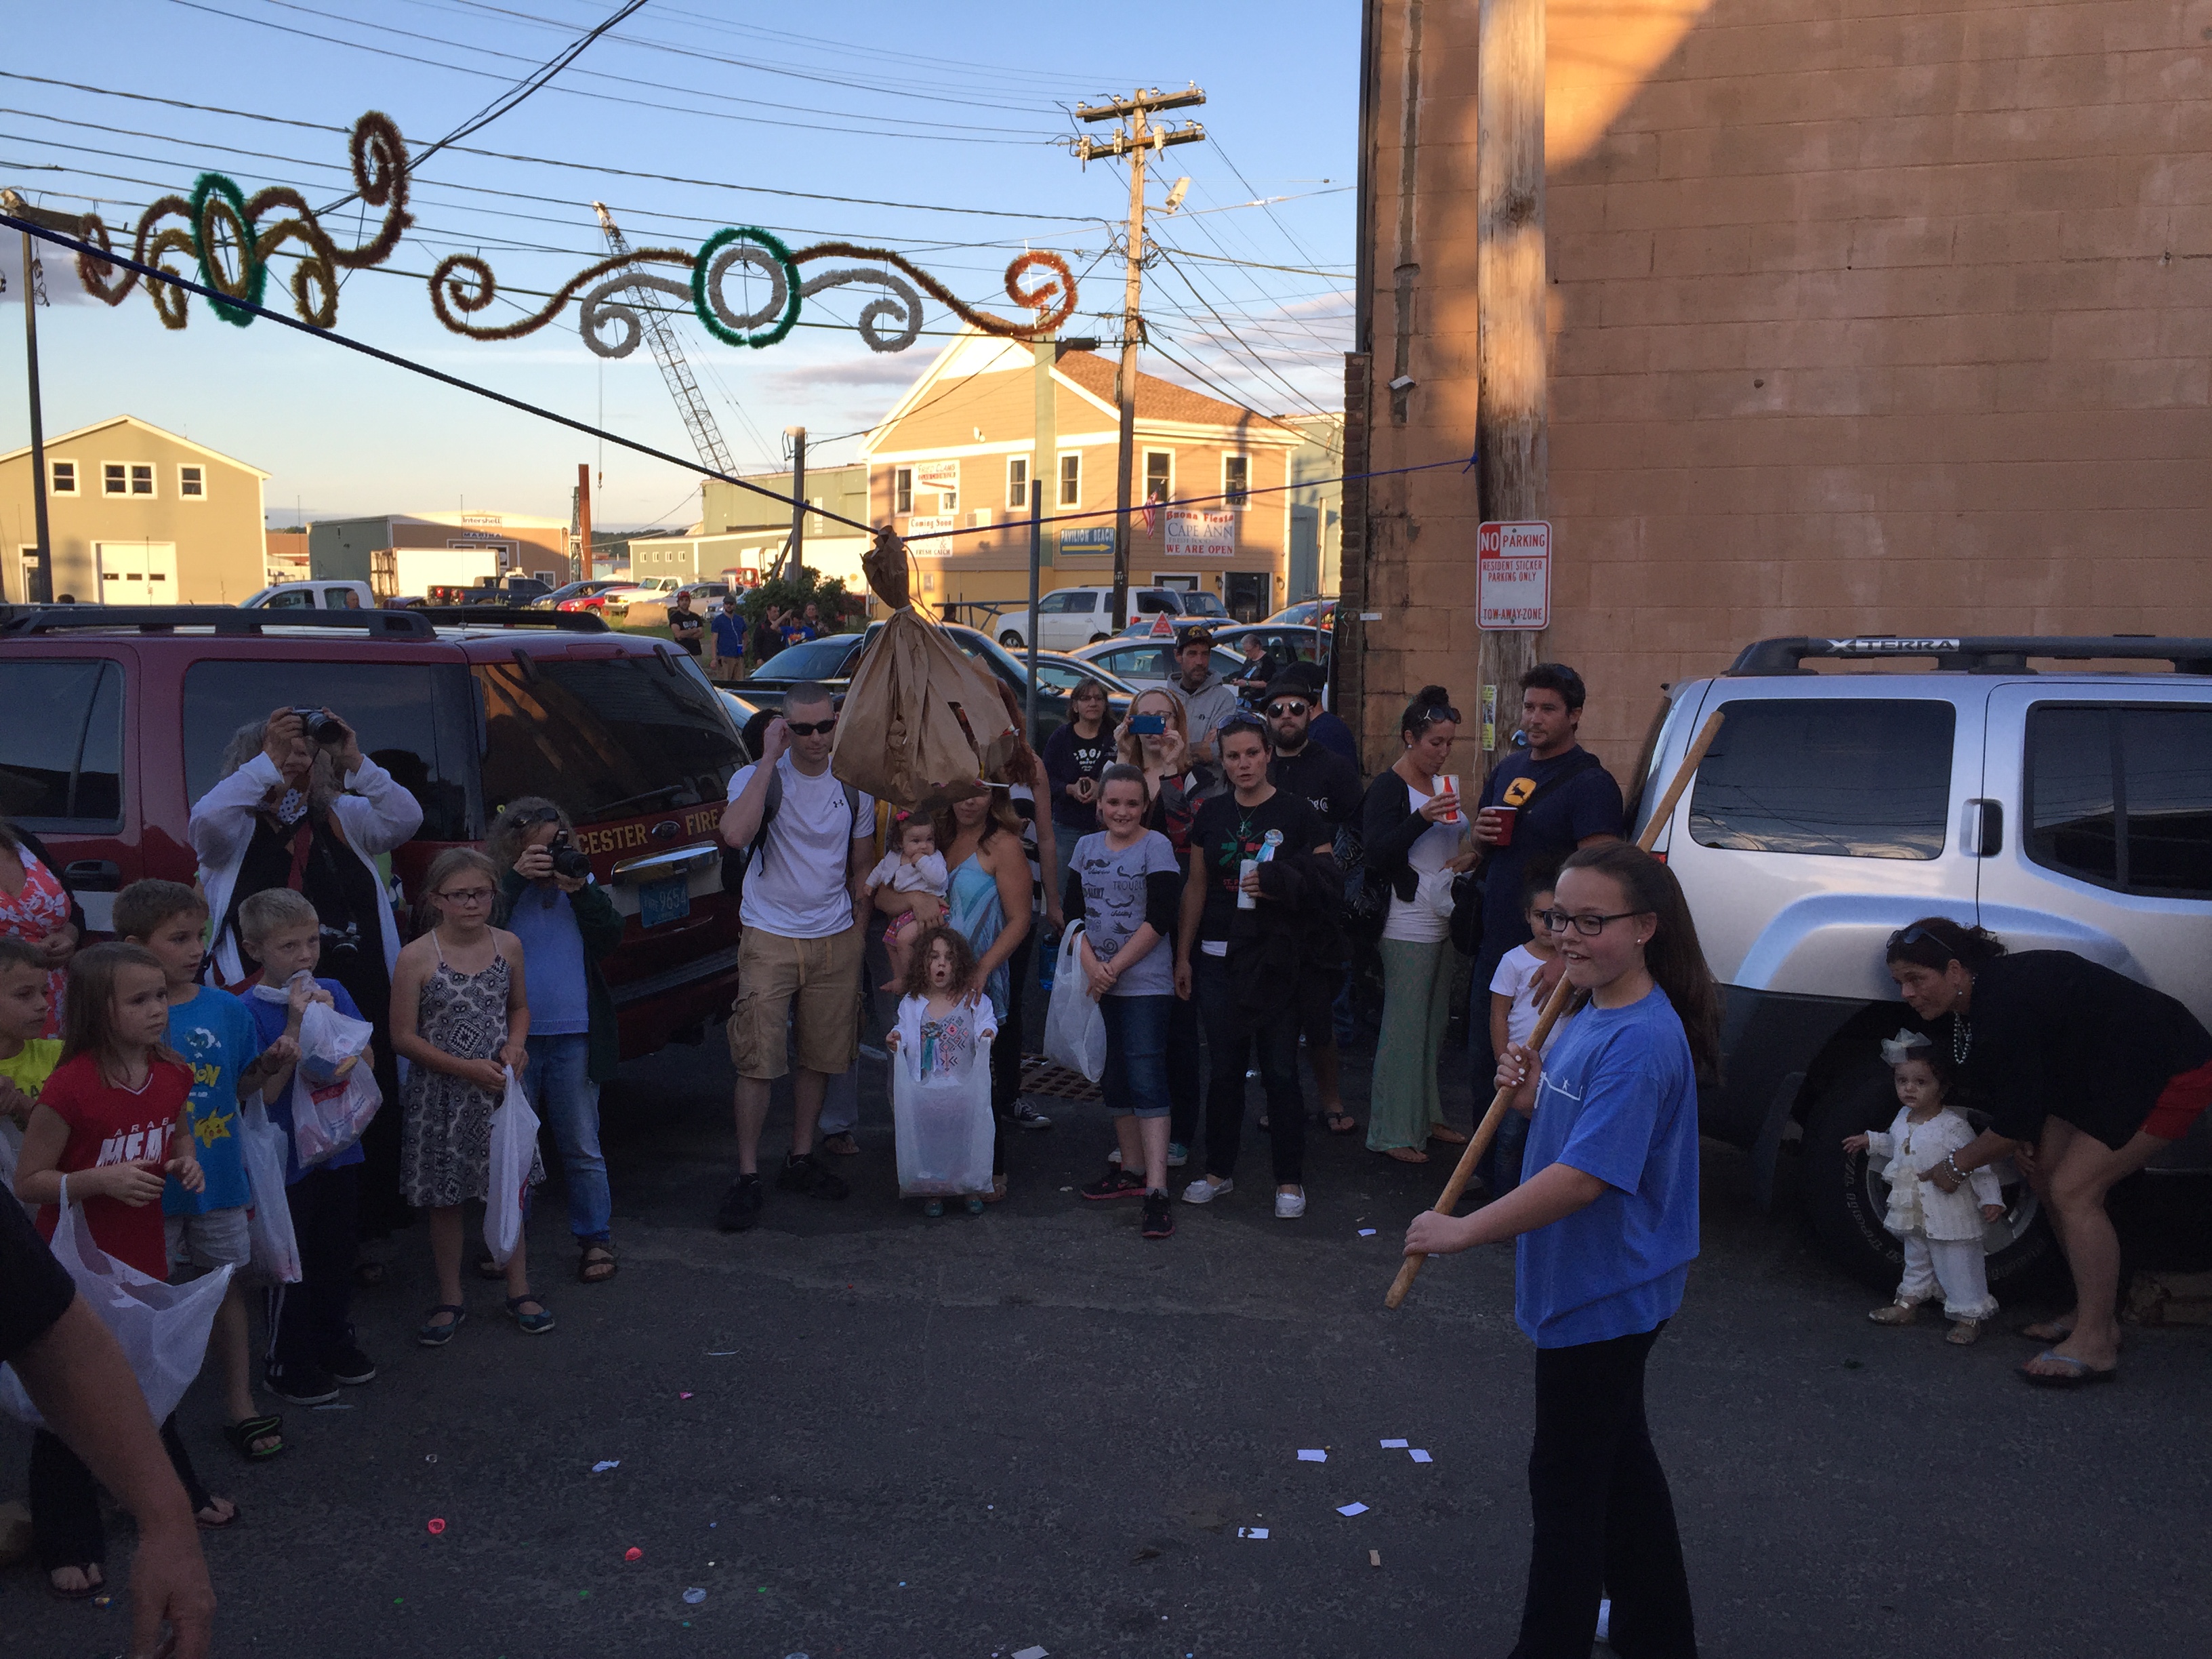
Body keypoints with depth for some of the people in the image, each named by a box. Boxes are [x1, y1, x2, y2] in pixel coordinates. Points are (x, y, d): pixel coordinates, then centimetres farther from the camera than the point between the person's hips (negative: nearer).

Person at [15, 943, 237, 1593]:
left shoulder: (172, 1075, -4)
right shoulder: (70, 1087, -24)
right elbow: (27, 1182, -16)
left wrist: (185, 1163, -4)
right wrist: (102, 1180, -29)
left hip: (144, 1258, 6)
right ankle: (66, 1543, 22)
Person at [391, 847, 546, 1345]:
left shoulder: (508, 945, -1)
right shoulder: (417, 958, -12)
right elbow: (404, 1037, -10)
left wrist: (515, 1044, -7)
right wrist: (466, 1068, -17)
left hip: (499, 1088, 3)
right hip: (441, 1095, -3)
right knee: (444, 1200, 9)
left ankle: (519, 1290, 25)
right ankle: (451, 1301, 24)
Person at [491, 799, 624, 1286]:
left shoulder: (581, 882, 6)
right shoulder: (498, 890, -1)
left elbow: (611, 937, -3)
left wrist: (581, 891, -15)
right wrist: (515, 880, -21)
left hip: (574, 1039, 1)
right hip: (514, 1039, -1)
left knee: (582, 1149, 8)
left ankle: (595, 1240, 18)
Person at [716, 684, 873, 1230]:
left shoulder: (853, 787, 5)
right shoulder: (759, 778, -8)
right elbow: (735, 833, -30)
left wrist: (859, 933, 12)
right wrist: (769, 758, -25)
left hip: (835, 940, 4)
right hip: (771, 939, -4)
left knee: (820, 1056, 11)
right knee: (757, 1060, -7)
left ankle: (801, 1160, 25)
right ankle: (747, 1178, 1)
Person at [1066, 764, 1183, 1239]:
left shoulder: (1156, 846, -5)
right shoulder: (1086, 847, 11)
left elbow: (1161, 918, -12)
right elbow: (1073, 912, 8)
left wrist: (1114, 967, -13)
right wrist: (1090, 965, -8)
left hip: (1145, 983, -6)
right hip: (1098, 983, 6)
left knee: (1146, 1077, -12)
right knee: (1113, 1078, 13)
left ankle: (1156, 1191, -14)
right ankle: (1132, 1169, 27)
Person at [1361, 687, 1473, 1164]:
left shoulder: (1440, 783, 15)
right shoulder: (1388, 788, -10)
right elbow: (1376, 853, -21)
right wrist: (1423, 817, -31)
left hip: (1442, 922, 8)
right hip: (1407, 924, -8)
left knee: (1434, 1022, 13)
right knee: (1404, 1027, -6)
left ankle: (1428, 1116, 24)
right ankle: (1393, 1133, 0)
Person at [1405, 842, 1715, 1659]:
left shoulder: (1640, 1041, -27)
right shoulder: (1590, 1017, 4)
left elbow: (1584, 1176, -32)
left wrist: (1463, 1229, -27)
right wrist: (1532, 1096, -4)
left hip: (1602, 1294, -10)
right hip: (1599, 1288, 10)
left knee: (1566, 1481, 3)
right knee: (1619, 1458, 23)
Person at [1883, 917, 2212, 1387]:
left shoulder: (2006, 1004, -30)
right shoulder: (1973, 1001, 0)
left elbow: (2018, 1115, -25)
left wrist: (1958, 1164, -11)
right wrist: (2020, 1135, -3)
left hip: (2172, 1073, -10)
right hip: (2105, 1074, 10)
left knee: (2072, 1190, -15)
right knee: (2045, 1171, 8)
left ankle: (2094, 1345, -7)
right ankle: (2096, 1314, 19)